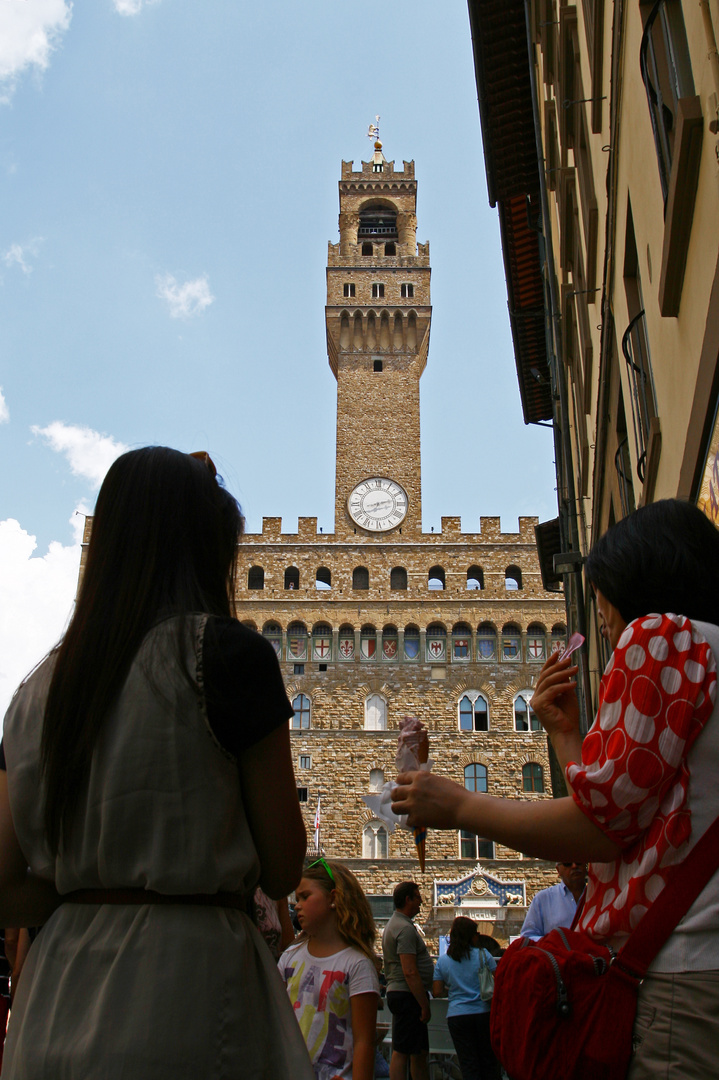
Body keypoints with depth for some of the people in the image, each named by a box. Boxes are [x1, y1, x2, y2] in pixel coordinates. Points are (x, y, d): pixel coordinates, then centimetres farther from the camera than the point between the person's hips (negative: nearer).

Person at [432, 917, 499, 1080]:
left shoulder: (442, 961, 2)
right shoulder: (483, 955, -3)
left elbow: (437, 992, 2)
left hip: (457, 1016, 1)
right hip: (484, 1012, -1)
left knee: (468, 1066, 6)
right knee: (489, 1062, 10)